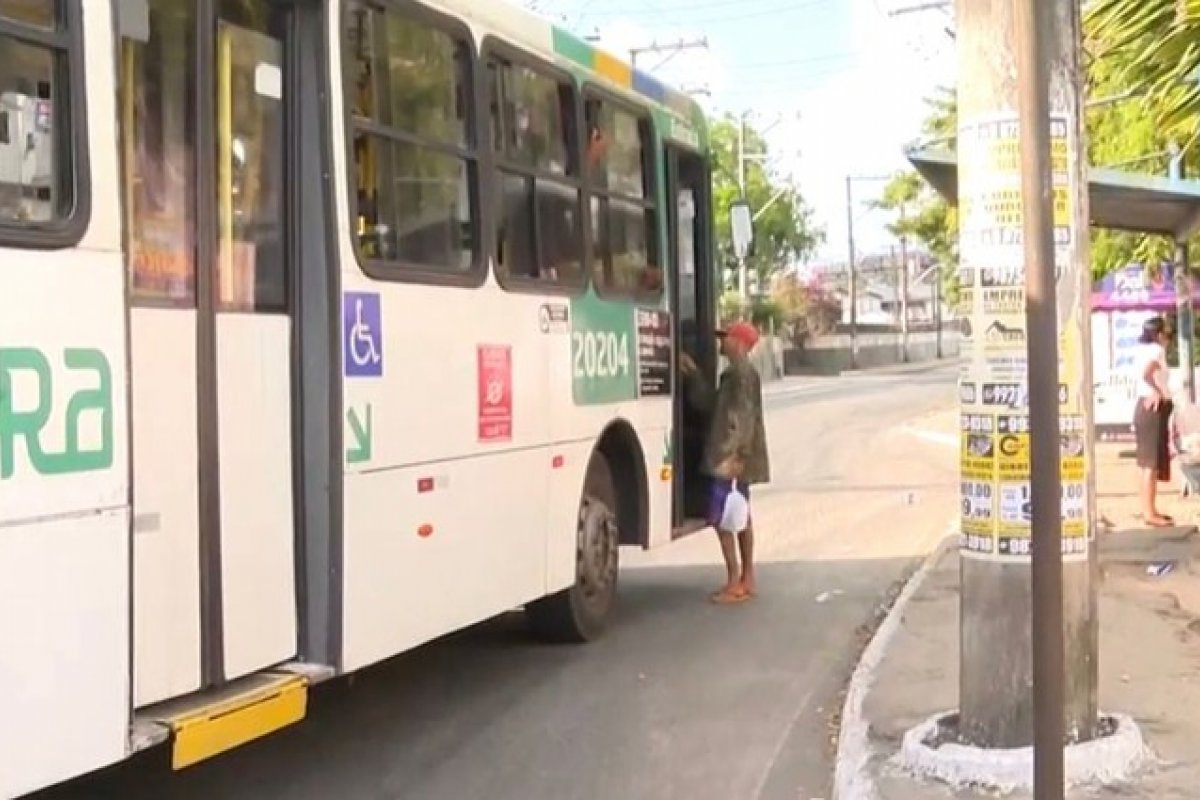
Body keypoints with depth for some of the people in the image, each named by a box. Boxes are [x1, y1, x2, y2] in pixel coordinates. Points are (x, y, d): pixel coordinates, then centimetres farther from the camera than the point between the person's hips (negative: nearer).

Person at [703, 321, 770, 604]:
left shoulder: (741, 373, -15)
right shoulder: (736, 372, 15)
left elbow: (745, 416, -21)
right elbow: (723, 409, 17)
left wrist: (734, 454, -26)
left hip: (732, 455, -10)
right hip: (735, 454, 10)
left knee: (720, 517, -8)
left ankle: (734, 583, -6)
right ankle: (747, 580, 17)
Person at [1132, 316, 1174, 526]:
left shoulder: (1143, 349, 13)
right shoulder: (1157, 350, -13)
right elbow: (1146, 374, -29)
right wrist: (1157, 392, -20)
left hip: (1145, 406, 10)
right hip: (1155, 408, -10)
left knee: (1149, 463, 16)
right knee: (1153, 463, -8)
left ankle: (1149, 510, 24)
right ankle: (1150, 513, -8)